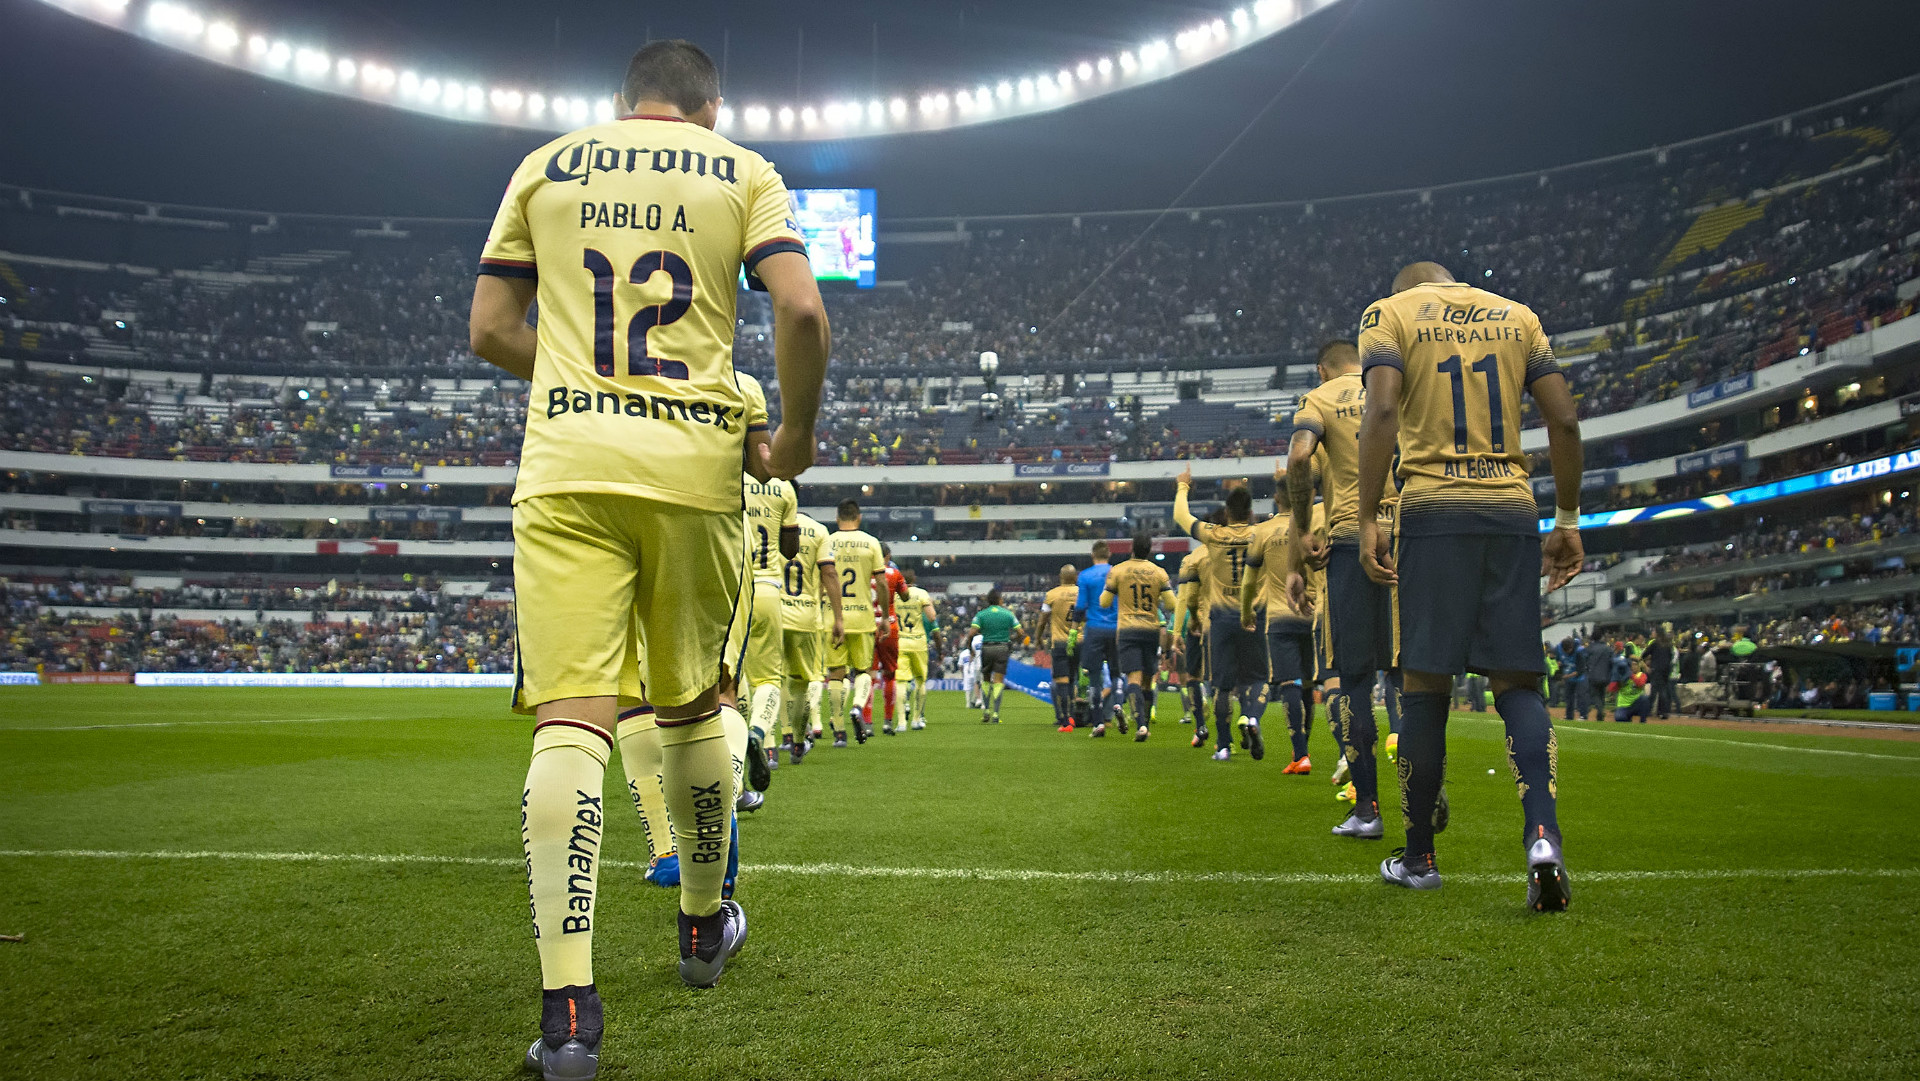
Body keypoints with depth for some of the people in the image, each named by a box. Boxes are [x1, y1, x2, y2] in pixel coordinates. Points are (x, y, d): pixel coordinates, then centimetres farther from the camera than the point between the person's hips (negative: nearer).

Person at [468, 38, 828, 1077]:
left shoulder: (546, 165, 15)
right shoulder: (742, 171, 10)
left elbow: (489, 330, 12)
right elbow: (801, 309, -5)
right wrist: (794, 438, 7)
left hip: (565, 463, 0)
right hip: (693, 463, 0)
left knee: (570, 720, -6)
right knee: (691, 706, 15)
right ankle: (703, 925, 32)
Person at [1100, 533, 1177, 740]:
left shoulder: (1118, 571, -2)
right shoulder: (1159, 572, 2)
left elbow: (1104, 602, 1)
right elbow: (1171, 603, -2)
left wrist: (1107, 590, 21)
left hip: (1127, 630, -2)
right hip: (1151, 630, 2)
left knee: (1134, 679, -9)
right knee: (1147, 681, 12)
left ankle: (1140, 725, -26)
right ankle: (1145, 724, 17)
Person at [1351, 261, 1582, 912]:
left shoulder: (1390, 312, 7)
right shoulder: (1517, 316, 18)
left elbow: (1383, 413, -9)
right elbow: (1564, 422, 9)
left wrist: (1368, 521, -9)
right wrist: (1568, 521, 14)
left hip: (1434, 510, -3)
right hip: (1512, 511, 3)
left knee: (1425, 685, 2)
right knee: (1516, 682, 6)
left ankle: (1419, 858, 11)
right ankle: (1542, 834, -14)